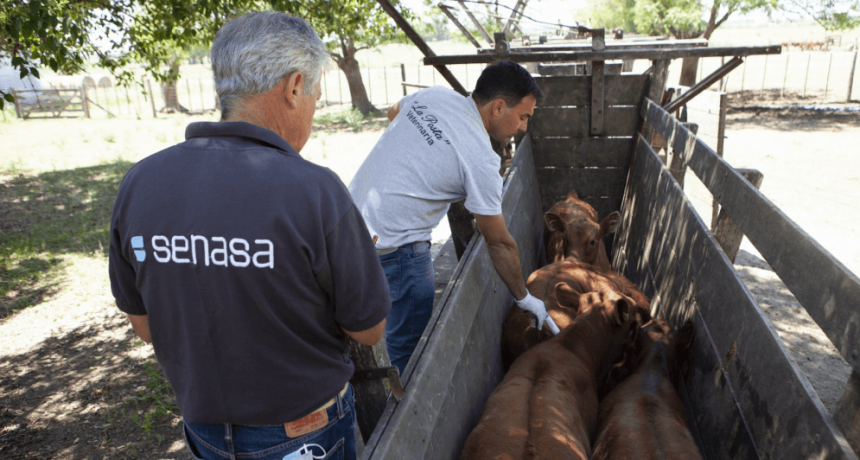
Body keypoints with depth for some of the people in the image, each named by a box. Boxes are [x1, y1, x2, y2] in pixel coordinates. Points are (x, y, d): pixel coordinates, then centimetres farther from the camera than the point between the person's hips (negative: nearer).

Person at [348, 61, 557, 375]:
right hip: (392, 246, -9)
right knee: (411, 342, 5)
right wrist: (524, 299, 4)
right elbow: (500, 244, -10)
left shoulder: (433, 95, 2)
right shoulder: (480, 160, -19)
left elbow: (393, 113, 27)